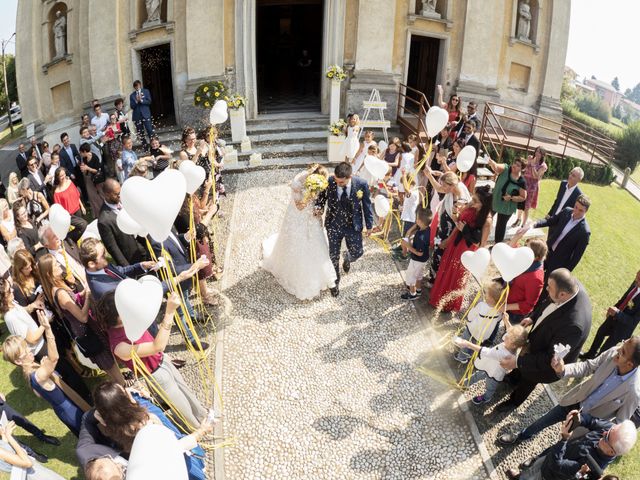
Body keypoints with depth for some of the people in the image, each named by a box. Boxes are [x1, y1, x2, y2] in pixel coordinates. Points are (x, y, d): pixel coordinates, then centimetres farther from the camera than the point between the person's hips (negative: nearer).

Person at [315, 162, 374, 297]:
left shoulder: (361, 184, -22)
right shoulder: (329, 181, -22)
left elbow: (367, 205, -7)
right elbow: (322, 196, -1)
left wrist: (369, 225, 2)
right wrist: (319, 207, -22)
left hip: (353, 226, 0)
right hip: (333, 225, 0)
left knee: (357, 253, 14)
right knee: (334, 256, 14)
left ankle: (347, 258, 53)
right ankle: (335, 281, 41)